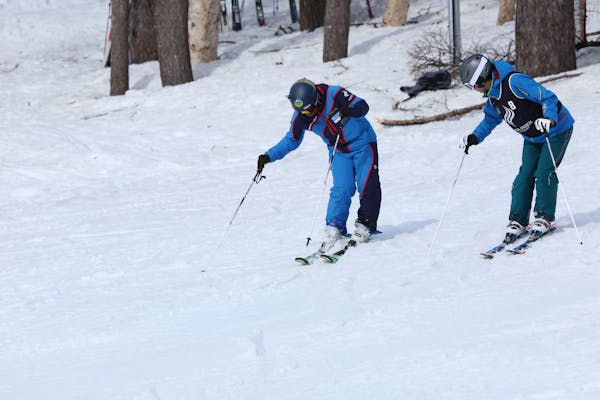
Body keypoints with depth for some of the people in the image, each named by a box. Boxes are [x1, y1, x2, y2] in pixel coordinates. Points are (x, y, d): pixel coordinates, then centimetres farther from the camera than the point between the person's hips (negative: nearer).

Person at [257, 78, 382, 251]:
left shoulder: (333, 94, -24)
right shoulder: (300, 117, -12)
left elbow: (363, 106, -17)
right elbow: (291, 140, 3)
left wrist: (350, 111, -40)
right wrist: (269, 156, -8)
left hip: (362, 143, -2)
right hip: (339, 152, 2)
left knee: (368, 186, -10)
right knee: (342, 189, -14)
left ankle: (365, 225, 1)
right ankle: (333, 230, -11)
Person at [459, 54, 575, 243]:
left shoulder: (514, 82, -31)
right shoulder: (493, 96, -2)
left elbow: (548, 98, -30)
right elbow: (490, 119, 18)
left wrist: (549, 119, -46)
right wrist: (475, 137, 5)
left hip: (556, 129, -8)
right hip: (533, 138, 8)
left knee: (544, 173, -14)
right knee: (525, 175, -1)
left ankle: (544, 218, -4)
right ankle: (517, 220, 1)